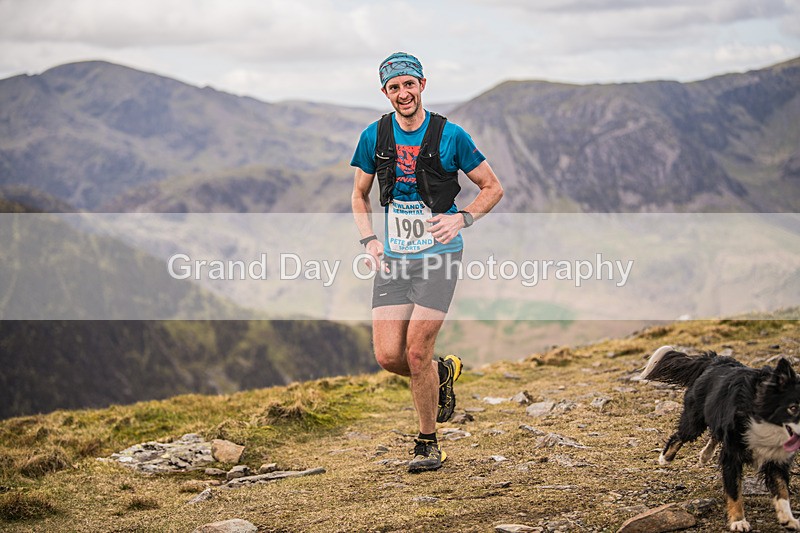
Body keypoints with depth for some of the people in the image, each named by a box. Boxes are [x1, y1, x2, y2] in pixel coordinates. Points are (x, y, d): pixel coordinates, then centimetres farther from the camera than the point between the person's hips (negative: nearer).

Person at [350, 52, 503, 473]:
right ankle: (443, 373, 28)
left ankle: (428, 444, 10)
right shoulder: (374, 136, 3)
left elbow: (493, 188, 3)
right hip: (392, 259, 4)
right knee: (388, 356, -5)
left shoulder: (450, 135, -6)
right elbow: (359, 195, 16)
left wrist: (461, 218, -13)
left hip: (438, 255, -4)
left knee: (417, 354, -9)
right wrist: (369, 240, 1)